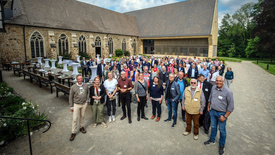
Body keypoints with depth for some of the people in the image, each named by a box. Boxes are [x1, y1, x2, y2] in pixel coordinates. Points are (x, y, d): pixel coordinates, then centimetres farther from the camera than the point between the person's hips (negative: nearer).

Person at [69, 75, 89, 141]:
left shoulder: (85, 85, -4)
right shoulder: (73, 87, -13)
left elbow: (87, 92, 15)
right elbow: (71, 97, -6)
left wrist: (87, 100, 8)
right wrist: (71, 106, -5)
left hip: (84, 104, 3)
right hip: (76, 105, -3)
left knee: (82, 116, 17)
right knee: (75, 119, -1)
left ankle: (81, 127, 38)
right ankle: (73, 132, 12)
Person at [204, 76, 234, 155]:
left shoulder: (228, 92, -20)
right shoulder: (213, 88, -4)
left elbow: (231, 106, -15)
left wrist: (225, 116, -15)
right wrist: (208, 106, 17)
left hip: (222, 113, -4)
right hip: (213, 111, 5)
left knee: (222, 130, 11)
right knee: (213, 127, 21)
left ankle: (221, 145, 31)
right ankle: (212, 140, 43)